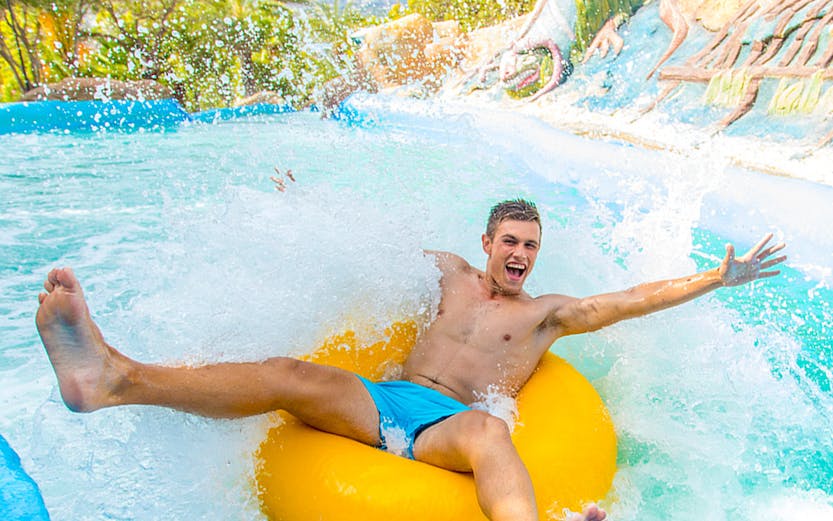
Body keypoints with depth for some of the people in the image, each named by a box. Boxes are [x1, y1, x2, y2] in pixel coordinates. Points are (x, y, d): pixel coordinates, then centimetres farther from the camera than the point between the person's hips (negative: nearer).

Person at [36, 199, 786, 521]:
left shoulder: (548, 312, 15)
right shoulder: (451, 271, 21)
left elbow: (633, 300, 8)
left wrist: (719, 277, 5)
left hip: (452, 422, -2)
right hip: (384, 398, 3)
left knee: (490, 430, -39)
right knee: (291, 375, -23)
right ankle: (115, 378, -36)